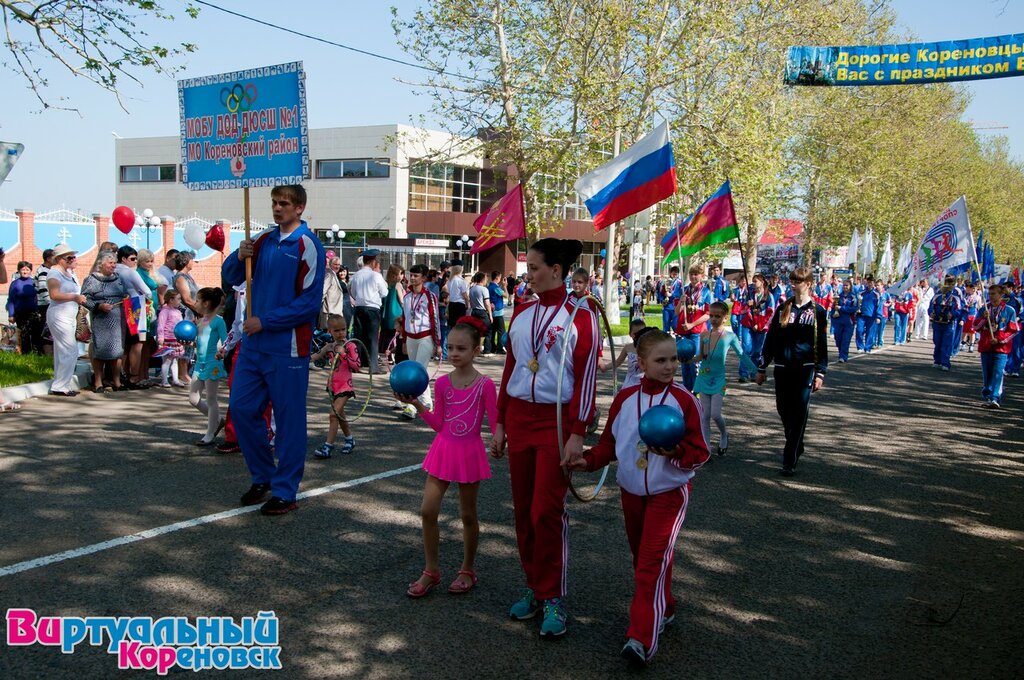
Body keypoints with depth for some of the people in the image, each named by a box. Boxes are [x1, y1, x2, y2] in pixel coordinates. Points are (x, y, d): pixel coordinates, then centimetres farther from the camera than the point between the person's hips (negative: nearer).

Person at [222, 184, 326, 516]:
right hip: (254, 343, 7)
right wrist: (239, 256, -5)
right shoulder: (264, 240, 11)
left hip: (287, 348, -7)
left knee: (289, 420, 1)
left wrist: (265, 321, -14)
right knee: (242, 409, 10)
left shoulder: (308, 245, -8)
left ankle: (285, 492, 12)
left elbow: (310, 302, -14)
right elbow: (232, 278, 16)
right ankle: (263, 476, 28)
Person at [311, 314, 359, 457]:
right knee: (339, 414, 19)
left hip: (345, 385, -7)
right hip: (333, 385, 7)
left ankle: (328, 446, -14)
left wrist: (343, 354, -25)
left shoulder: (350, 346, -10)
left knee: (334, 414, -15)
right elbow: (316, 356, 17)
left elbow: (356, 366, -18)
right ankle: (349, 439, 37)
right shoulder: (330, 346, 6)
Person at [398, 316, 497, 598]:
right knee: (428, 510, -2)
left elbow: (494, 423, -6)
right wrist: (417, 405, -4)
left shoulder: (484, 384, -9)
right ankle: (431, 571, 14)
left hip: (470, 453, -3)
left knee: (468, 514, 10)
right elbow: (438, 424, 6)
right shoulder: (442, 383, 0)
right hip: (443, 449, 3)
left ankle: (468, 570, 28)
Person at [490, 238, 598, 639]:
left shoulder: (580, 316, -7)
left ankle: (553, 598, 8)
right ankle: (534, 588, 23)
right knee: (523, 510, 9)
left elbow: (586, 378, -9)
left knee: (547, 511, -6)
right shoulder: (522, 313, 10)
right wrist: (500, 423, 12)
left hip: (556, 421, -6)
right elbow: (509, 369, 13)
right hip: (519, 417, 6)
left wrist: (577, 433, -14)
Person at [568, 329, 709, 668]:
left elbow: (699, 453, -10)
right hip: (631, 491, 5)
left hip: (669, 492, -4)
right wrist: (589, 460, -11)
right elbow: (609, 442, 6)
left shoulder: (684, 401, -11)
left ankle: (642, 638, -10)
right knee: (643, 558, 18)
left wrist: (676, 451, -30)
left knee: (653, 562, -11)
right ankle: (662, 609, 40)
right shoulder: (625, 399, -2)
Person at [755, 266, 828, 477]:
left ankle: (790, 461, -1)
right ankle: (796, 447, 31)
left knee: (799, 414, -5)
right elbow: (771, 338, 9)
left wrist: (820, 373, -6)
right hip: (782, 368, 3)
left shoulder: (816, 311, 1)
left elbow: (821, 344, 1)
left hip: (805, 369, -3)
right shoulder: (783, 308, 7)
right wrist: (762, 368, 8)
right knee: (783, 410, 8)